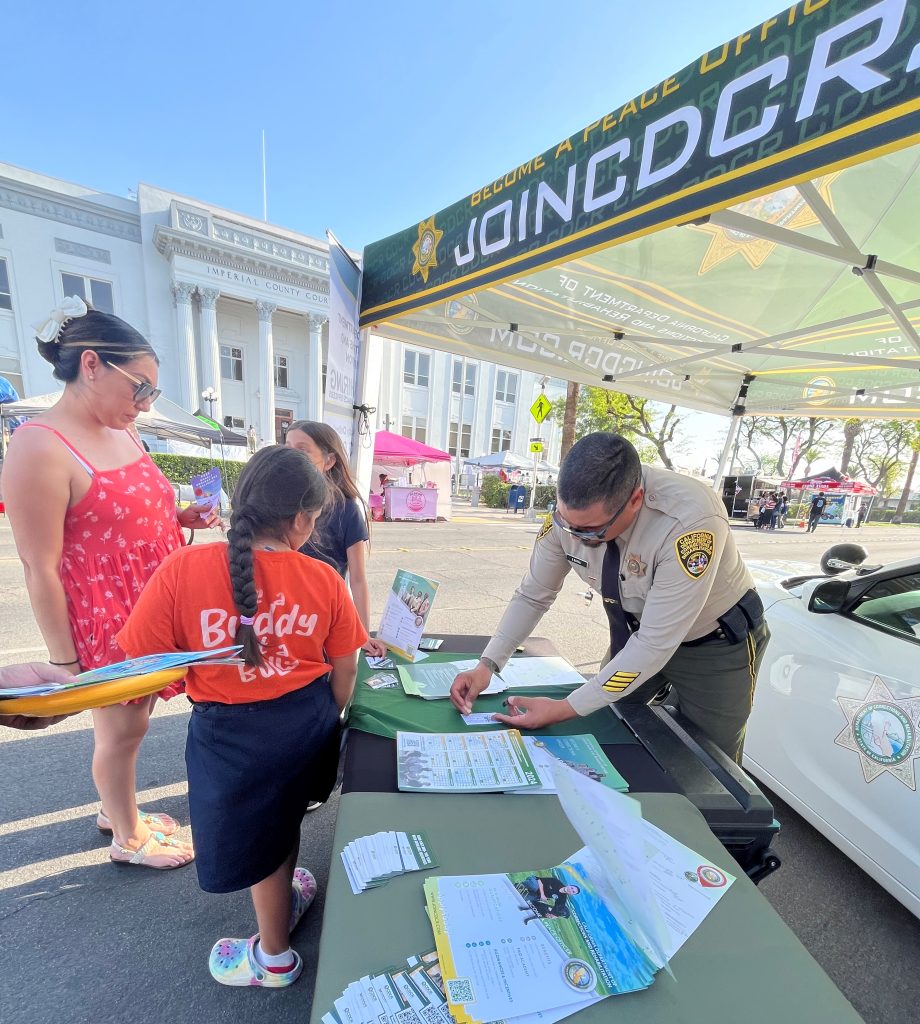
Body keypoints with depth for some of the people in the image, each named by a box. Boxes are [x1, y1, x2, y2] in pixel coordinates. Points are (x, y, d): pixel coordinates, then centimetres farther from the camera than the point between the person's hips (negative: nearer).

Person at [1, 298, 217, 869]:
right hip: (103, 623, -7)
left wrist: (180, 518, 0)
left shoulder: (125, 434, 5)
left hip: (151, 614, 7)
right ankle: (127, 838, 38)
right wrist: (65, 661, -13)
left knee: (133, 719, 22)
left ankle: (115, 810, 47)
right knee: (122, 729, 13)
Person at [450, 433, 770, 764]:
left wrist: (565, 709, -29)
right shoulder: (570, 511, -23)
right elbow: (532, 596, -11)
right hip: (637, 629, 4)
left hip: (716, 642, -3)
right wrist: (487, 665, -20)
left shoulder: (691, 523, -38)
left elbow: (656, 644, -33)